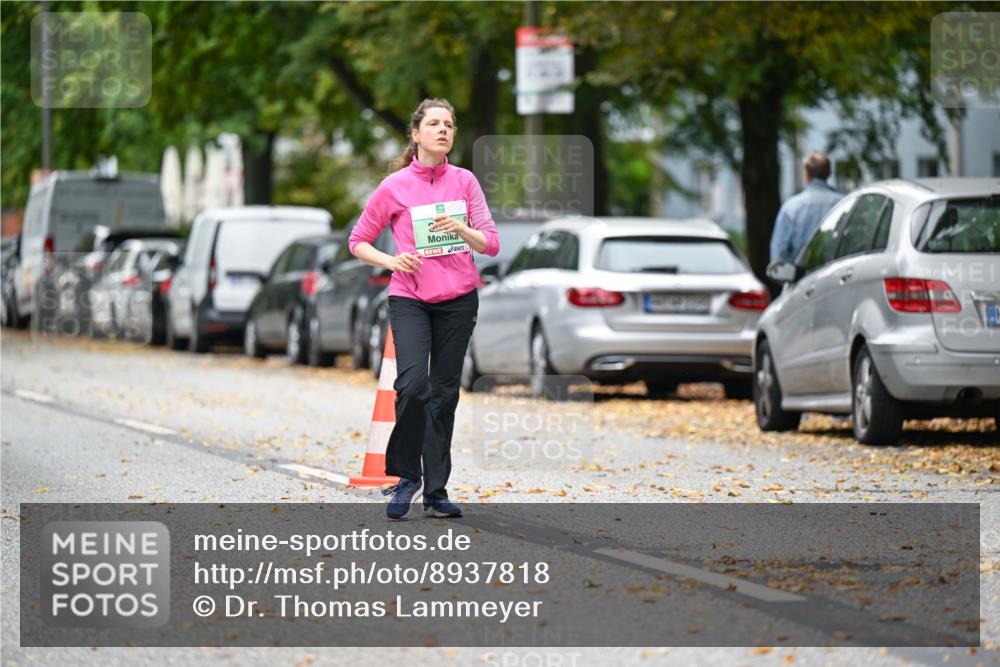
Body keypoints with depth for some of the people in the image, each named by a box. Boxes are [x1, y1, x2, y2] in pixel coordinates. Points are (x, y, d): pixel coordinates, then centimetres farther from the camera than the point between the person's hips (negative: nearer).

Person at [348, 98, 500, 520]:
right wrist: (391, 261, -11)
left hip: (458, 301, 2)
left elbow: (491, 245, 2)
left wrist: (460, 229, -17)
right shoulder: (395, 186, -2)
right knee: (413, 384, -21)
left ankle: (436, 491, 10)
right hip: (409, 299, -2)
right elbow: (358, 242, 6)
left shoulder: (464, 182, 4)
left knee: (444, 393, 4)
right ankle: (406, 475, -4)